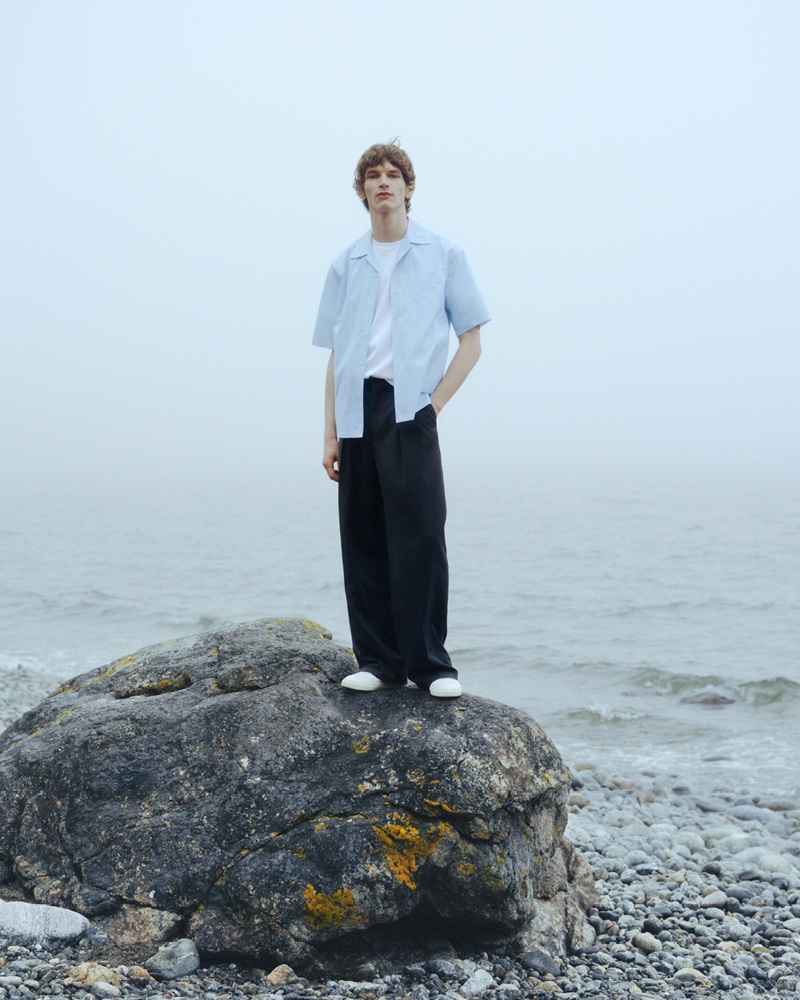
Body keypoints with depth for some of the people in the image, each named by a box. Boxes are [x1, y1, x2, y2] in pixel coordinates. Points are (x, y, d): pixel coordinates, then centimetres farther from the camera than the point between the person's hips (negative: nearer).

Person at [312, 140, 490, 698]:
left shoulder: (443, 255, 8)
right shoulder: (346, 266, 16)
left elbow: (472, 341, 6)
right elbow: (335, 355, 16)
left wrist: (434, 403, -6)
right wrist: (330, 433, 7)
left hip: (410, 410, -4)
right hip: (357, 414, 4)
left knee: (420, 537, -10)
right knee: (363, 541, 4)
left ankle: (431, 663, -4)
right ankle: (378, 660, 11)